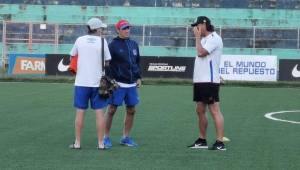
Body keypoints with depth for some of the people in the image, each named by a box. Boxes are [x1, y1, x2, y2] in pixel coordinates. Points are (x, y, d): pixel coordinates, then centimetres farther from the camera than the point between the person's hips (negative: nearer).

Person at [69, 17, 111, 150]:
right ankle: (101, 143, 4)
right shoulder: (102, 41, -4)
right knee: (99, 112, 4)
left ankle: (77, 143, 6)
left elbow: (72, 57, 10)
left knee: (80, 112, 5)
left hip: (81, 82, 1)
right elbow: (107, 62, -1)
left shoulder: (79, 40, 1)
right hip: (98, 82, -1)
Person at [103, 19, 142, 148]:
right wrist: (111, 80, -15)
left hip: (132, 84, 6)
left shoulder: (134, 44, 13)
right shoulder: (113, 45, -6)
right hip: (118, 84, -6)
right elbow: (107, 64, -9)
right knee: (112, 110, -3)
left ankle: (126, 137, 17)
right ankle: (106, 137, 5)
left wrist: (138, 77, 13)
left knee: (131, 110, 7)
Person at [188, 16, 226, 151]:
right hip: (199, 81, 10)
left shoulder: (214, 38, -12)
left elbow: (201, 52, -21)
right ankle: (202, 141, 20)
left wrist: (197, 37, -13)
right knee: (200, 111, 12)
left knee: (215, 111, -11)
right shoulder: (204, 39, 18)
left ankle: (220, 143, -13)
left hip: (209, 81, -10)